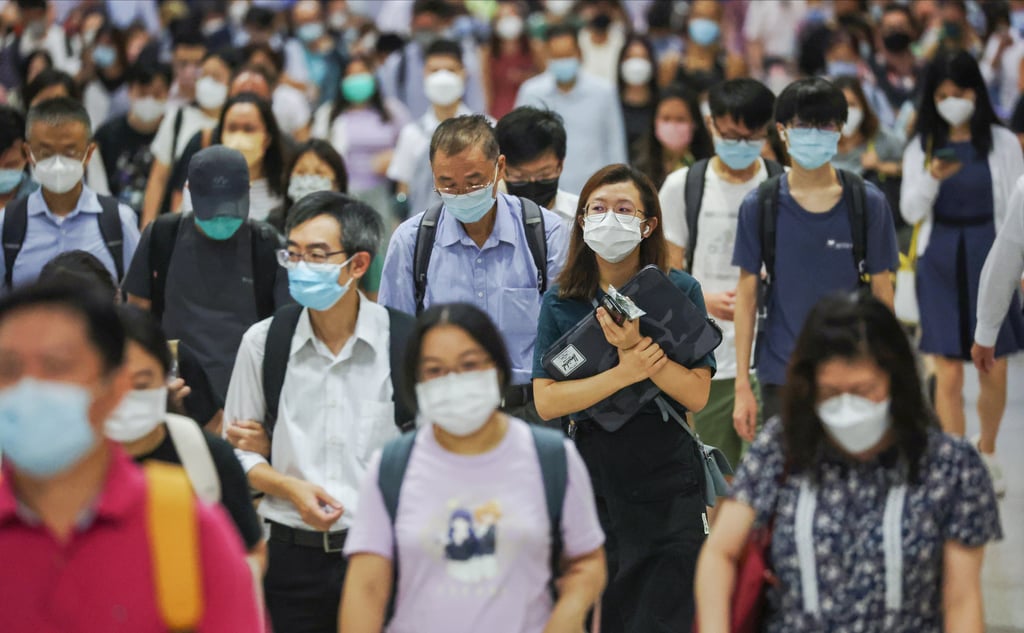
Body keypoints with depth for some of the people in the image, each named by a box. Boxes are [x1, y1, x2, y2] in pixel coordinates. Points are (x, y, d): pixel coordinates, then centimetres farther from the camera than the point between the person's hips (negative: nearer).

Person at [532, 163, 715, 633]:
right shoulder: (561, 302, 4)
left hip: (667, 486, -1)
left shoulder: (680, 292, 1)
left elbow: (697, 395, -7)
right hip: (591, 476, 1)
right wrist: (626, 373, -18)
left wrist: (639, 344, -20)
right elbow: (546, 401, -6)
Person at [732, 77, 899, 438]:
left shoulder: (867, 203, 0)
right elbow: (747, 296, 3)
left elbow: (882, 294, 4)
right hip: (781, 377, 0)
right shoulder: (759, 206, 0)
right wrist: (742, 385, 0)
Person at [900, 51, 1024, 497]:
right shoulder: (922, 147, 3)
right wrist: (933, 178, -21)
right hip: (940, 262, 0)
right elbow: (910, 212, -3)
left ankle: (986, 453, 29)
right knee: (948, 373, -3)